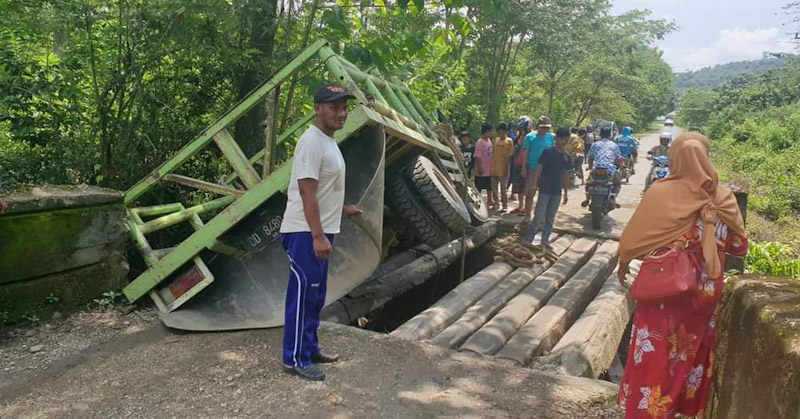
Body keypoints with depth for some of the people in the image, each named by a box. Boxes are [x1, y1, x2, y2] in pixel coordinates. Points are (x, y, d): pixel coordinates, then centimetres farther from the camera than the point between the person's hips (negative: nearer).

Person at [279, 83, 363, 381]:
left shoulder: (328, 141, 14)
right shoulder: (312, 142, -18)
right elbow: (306, 192, -24)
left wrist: (342, 209, 32)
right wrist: (318, 236, -27)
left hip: (320, 231, 10)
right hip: (306, 233, -10)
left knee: (315, 294, 17)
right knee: (303, 294, -3)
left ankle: (309, 348, 30)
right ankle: (295, 359, 9)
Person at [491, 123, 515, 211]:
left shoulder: (509, 141, -4)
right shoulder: (496, 141, 10)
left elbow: (510, 156, -7)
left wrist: (507, 167, -12)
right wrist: (491, 166, 9)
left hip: (503, 169, -5)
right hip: (494, 169, 5)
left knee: (503, 189, 2)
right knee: (494, 188, 12)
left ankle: (505, 205, 10)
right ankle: (496, 203, 26)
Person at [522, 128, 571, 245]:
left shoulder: (567, 157, 8)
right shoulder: (547, 152, -6)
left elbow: (566, 175, 14)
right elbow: (539, 169, -7)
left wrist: (566, 192, 14)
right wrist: (535, 184, -17)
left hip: (557, 192, 5)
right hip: (545, 190, -5)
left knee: (550, 218, 9)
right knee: (538, 217, -6)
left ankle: (545, 241, 18)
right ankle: (527, 240, 0)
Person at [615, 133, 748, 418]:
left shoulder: (661, 192, -14)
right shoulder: (724, 198, -3)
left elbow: (634, 236, -8)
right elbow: (739, 246, 8)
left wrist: (624, 262, 9)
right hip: (705, 293, 4)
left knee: (654, 357, 8)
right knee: (690, 354, 19)